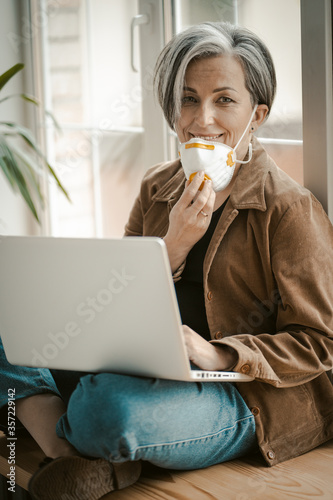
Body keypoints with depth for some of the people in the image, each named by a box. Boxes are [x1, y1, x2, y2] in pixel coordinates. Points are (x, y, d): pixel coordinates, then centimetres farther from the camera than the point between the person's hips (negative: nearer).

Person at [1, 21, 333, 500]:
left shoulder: (289, 206, -10)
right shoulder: (157, 187, 8)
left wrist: (219, 355, -23)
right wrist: (175, 244, -13)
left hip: (251, 396, -5)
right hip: (153, 368, 6)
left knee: (110, 402, -34)